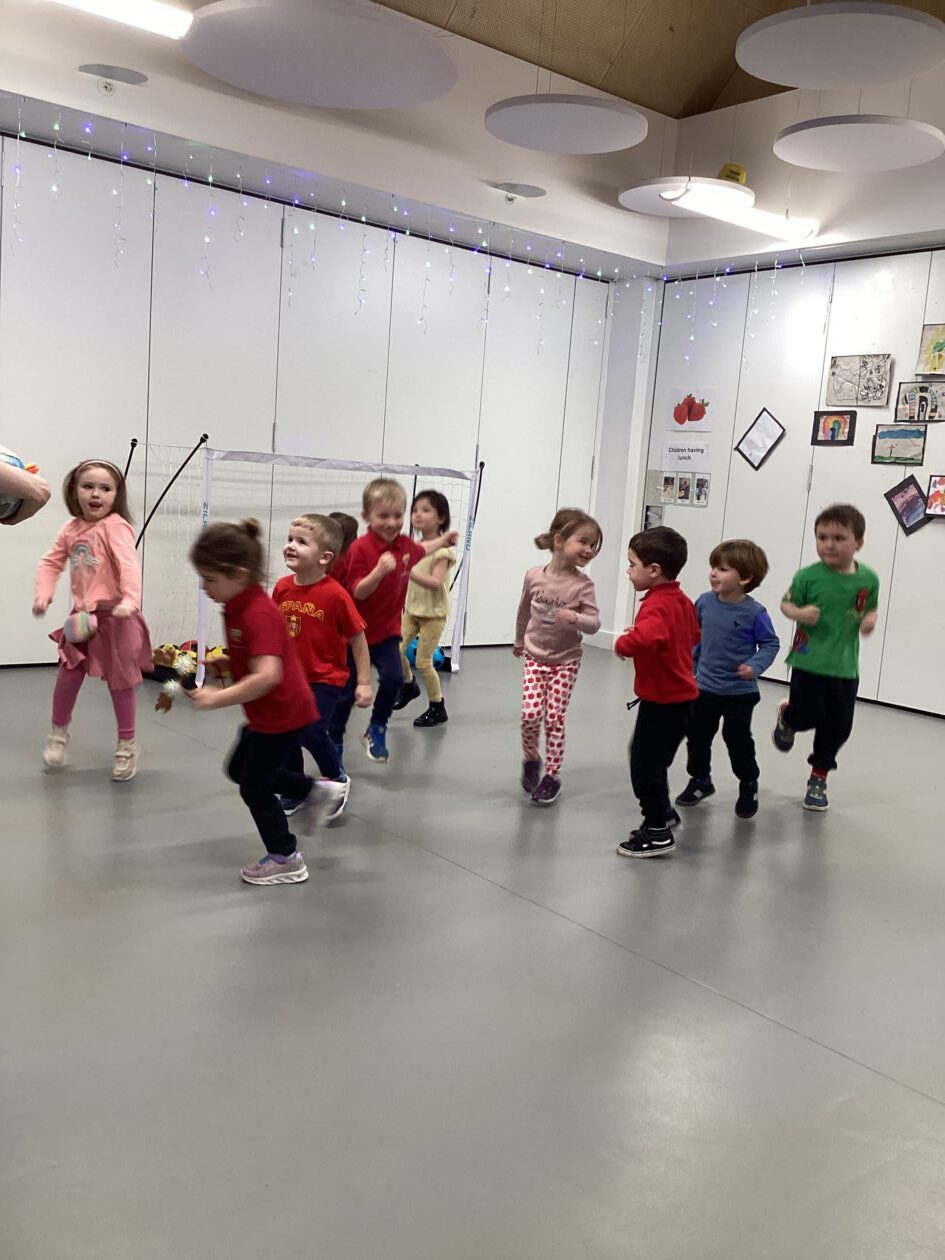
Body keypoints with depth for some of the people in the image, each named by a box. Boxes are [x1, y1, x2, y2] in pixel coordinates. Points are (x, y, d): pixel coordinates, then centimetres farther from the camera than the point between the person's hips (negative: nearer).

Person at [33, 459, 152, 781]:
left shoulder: (115, 526, -14)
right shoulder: (71, 529, 7)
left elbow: (129, 565, -27)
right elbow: (51, 562, 13)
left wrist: (130, 599, -41)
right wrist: (43, 594, -3)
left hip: (114, 615, -6)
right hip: (83, 615, 6)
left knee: (119, 681, 4)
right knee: (68, 674, 8)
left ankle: (127, 745, 19)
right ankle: (58, 732, 33)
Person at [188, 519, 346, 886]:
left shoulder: (257, 615, -29)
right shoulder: (239, 607, 2)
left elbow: (267, 675, -39)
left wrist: (217, 698, -35)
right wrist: (217, 664, 1)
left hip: (282, 714, -10)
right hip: (268, 713, 10)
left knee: (254, 787, 4)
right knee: (240, 769, 24)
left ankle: (286, 860, 21)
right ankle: (317, 791, 30)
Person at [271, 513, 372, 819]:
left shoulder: (334, 594, -19)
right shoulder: (282, 588, -3)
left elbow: (357, 638, -11)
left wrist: (364, 682, -11)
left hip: (325, 679, -6)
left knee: (310, 731, -19)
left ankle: (337, 780, 10)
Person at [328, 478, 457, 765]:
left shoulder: (404, 544, -1)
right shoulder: (360, 548, -21)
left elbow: (419, 550, 25)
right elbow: (358, 591, -24)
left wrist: (442, 542, 33)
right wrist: (380, 570, -39)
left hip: (387, 630, 4)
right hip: (357, 631, -4)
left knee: (393, 677, -17)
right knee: (347, 692, 6)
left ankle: (376, 731, 7)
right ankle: (335, 744, 26)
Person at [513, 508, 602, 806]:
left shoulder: (582, 585, -14)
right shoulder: (534, 576, -9)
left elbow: (594, 624, -15)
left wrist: (575, 618, -37)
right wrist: (519, 640, 23)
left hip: (566, 660, -1)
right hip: (535, 657, 1)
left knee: (554, 717, -1)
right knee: (531, 714, -9)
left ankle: (552, 775, 14)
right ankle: (531, 759, 20)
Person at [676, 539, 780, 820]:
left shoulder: (754, 612, -18)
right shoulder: (704, 602, -5)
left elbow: (771, 644, -9)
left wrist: (755, 666, -25)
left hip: (739, 692, -4)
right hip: (704, 686, 4)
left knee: (738, 740, 6)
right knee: (697, 736, 13)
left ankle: (748, 787, 28)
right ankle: (700, 780, 34)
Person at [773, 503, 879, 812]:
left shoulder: (868, 579, -1)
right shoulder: (808, 576, -11)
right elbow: (786, 603, 0)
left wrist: (870, 620, -8)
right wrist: (798, 613, -21)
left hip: (845, 666, 3)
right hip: (809, 661, -3)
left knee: (838, 725, 9)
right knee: (809, 715, -5)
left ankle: (819, 778, 31)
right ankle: (786, 718, 34)